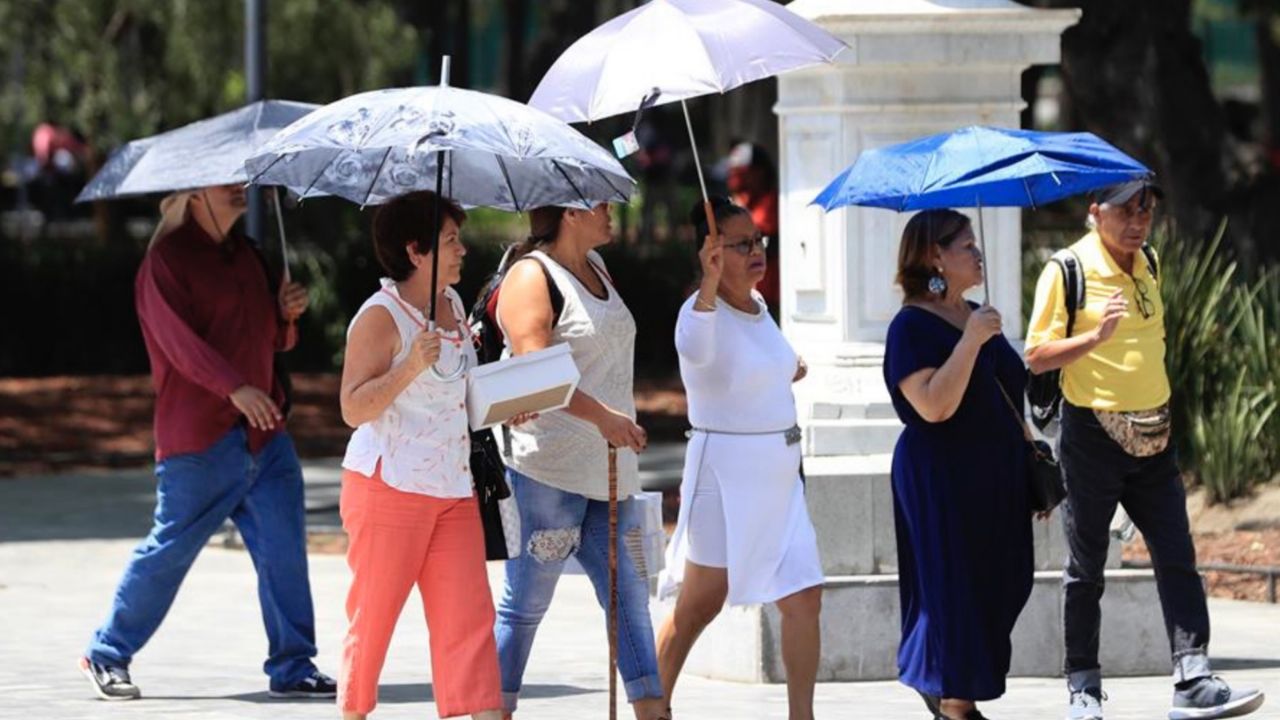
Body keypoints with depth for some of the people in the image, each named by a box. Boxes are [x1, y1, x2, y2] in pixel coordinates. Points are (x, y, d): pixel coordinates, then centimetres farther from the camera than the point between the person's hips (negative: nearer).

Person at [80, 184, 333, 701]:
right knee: (170, 550, -2)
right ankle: (107, 656, 12)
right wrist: (234, 387, -31)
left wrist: (286, 314, 3)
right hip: (200, 436, -7)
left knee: (284, 550, 0)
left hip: (264, 433, 7)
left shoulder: (244, 253, 17)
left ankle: (293, 668, 6)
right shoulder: (167, 259, -6)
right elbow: (180, 338, -19)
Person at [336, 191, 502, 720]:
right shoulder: (381, 316, -12)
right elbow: (354, 409, -17)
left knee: (469, 616, -3)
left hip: (453, 490, 7)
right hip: (388, 486, -7)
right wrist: (411, 367, -28)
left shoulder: (452, 305, 12)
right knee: (373, 616, 3)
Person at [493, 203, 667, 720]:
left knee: (630, 596, 4)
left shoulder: (595, 268, 17)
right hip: (549, 467, -8)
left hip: (609, 468, 8)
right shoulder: (531, 276, -9)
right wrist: (602, 417, -27)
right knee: (525, 603, -3)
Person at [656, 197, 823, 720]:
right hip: (725, 474, -7)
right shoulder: (701, 311, -16)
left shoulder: (758, 306, 10)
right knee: (699, 605, 2)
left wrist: (784, 376, 18)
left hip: (778, 474, 7)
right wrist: (710, 284, -55)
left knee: (803, 598, 1)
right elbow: (698, 348, -43)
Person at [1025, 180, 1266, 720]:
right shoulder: (1067, 270, -10)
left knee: (1177, 559, -5)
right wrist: (1096, 336, -26)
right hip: (1093, 435, -5)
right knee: (1086, 569, 4)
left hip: (1152, 436, 5)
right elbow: (1037, 357, -12)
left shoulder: (1148, 265, 9)